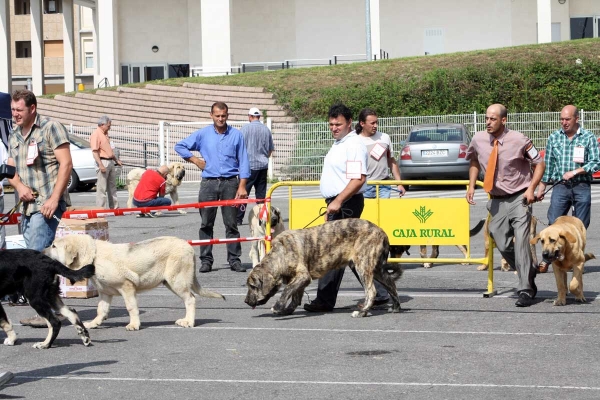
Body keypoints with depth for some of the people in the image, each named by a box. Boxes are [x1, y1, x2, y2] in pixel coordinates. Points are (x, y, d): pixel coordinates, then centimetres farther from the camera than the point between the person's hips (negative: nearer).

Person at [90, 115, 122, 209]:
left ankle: (114, 207, 20)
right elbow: (95, 151, -19)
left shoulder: (105, 134, 18)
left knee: (112, 187, 14)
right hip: (103, 162, -10)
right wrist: (100, 165, -25)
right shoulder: (96, 134, -12)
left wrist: (117, 160, 26)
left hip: (110, 162, 10)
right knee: (101, 188, -7)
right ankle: (101, 208, -6)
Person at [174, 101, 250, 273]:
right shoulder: (202, 134, 6)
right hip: (209, 183, 1)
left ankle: (234, 259, 6)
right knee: (206, 224, 2)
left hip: (230, 183, -1)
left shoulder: (236, 135, 4)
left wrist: (242, 187, -6)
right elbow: (180, 146, 15)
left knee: (231, 223, 1)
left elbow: (243, 162, 2)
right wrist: (195, 160, 5)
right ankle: (206, 260, 6)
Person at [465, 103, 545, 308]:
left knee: (521, 242, -14)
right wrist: (471, 185, 9)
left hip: (519, 198, -4)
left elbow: (540, 164, -4)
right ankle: (528, 277, 27)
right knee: (502, 245, 3)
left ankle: (525, 290, -10)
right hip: (497, 200, 4)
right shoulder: (478, 140, -2)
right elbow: (474, 161, 20)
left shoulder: (519, 140, -13)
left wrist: (531, 188, -15)